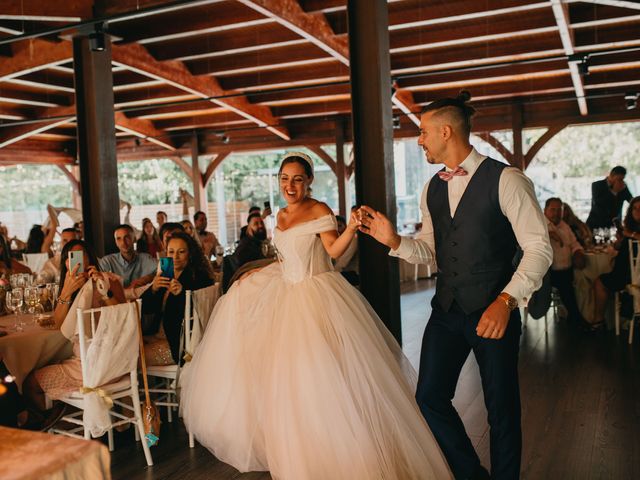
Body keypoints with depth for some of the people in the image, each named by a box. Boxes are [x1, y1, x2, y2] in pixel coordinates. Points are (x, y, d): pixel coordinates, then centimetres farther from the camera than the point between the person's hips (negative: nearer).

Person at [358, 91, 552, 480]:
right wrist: (395, 240, -5)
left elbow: (539, 247, -14)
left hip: (494, 311, -6)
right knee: (429, 397, 7)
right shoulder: (433, 189, 9)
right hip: (447, 309, 6)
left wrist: (506, 300, -26)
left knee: (502, 407, 8)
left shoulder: (506, 180, -12)